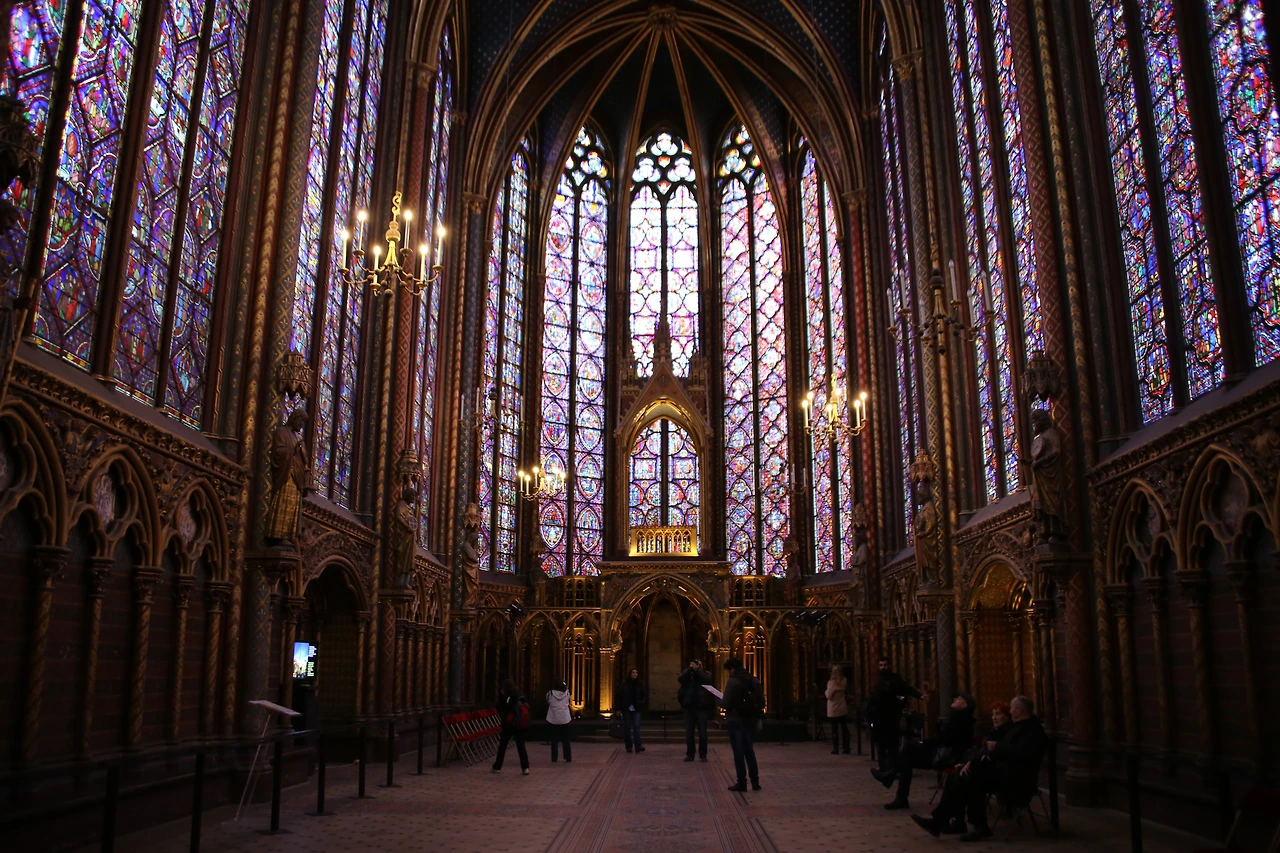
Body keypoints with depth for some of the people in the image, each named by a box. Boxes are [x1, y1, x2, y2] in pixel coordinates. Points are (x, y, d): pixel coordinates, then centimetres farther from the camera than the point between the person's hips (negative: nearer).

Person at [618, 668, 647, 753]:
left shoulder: (640, 684, 4)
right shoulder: (624, 683, 1)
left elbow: (646, 695, 10)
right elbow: (619, 695, 3)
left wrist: (641, 703, -4)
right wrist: (620, 707, -5)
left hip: (636, 709, 0)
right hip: (626, 709, 0)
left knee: (636, 726, -11)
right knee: (627, 727, 4)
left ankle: (638, 746, -16)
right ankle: (628, 746, 12)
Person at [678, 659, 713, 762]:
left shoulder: (705, 674, 8)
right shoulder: (688, 674, 11)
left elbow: (706, 679, -15)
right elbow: (681, 679, -10)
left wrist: (697, 669, -13)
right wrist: (690, 668, -14)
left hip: (701, 707, -2)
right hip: (688, 707, 2)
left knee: (702, 733, 1)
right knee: (689, 733, 5)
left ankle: (703, 754, 12)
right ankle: (689, 754, 12)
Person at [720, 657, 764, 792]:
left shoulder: (733, 681, -13)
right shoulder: (754, 681, 5)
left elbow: (726, 703, -17)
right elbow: (761, 702, 4)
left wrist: (720, 700, 4)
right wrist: (756, 716, 15)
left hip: (736, 720, -6)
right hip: (750, 720, 6)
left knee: (738, 752, 2)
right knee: (750, 751, 15)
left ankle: (741, 782, 3)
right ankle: (755, 782, 12)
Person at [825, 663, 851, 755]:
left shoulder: (832, 682, -15)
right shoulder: (845, 680, 0)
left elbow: (829, 696, -13)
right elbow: (846, 693, 12)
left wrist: (826, 691, 6)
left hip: (833, 710, -4)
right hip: (843, 709, 4)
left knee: (834, 730, 2)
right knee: (845, 729, 10)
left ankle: (835, 749, 3)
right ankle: (846, 749, 11)